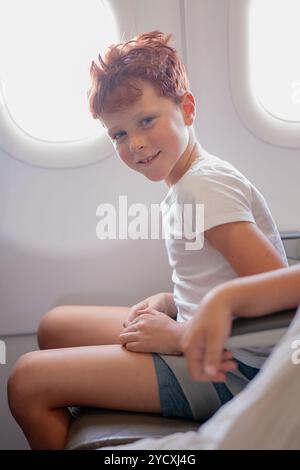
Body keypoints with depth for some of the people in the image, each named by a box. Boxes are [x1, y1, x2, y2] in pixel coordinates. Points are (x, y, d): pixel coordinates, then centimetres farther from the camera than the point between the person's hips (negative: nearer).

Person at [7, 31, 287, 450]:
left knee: (27, 380, -11)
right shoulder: (185, 184, 10)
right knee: (55, 326, 19)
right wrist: (165, 303, -1)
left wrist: (179, 335, -18)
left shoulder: (205, 184, -18)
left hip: (232, 367, -10)